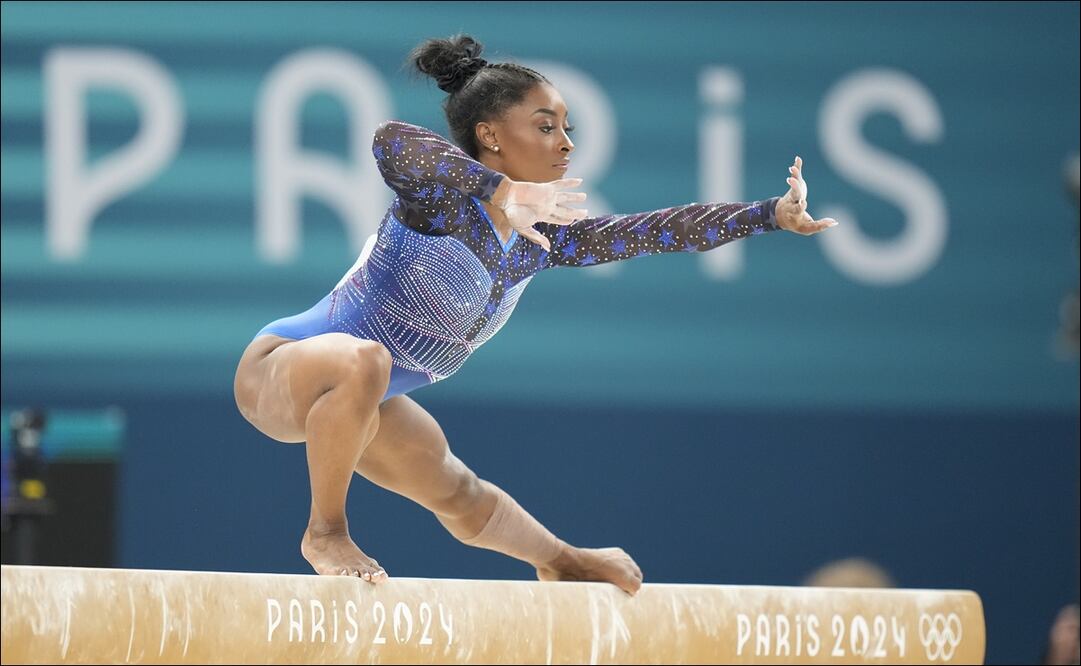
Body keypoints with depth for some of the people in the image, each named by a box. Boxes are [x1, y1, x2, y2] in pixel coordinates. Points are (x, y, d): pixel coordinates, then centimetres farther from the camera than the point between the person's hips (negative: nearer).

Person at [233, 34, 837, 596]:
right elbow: (392, 143, -49)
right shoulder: (444, 199, -24)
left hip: (355, 402, 9)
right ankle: (327, 534, -22)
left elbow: (659, 231, 4)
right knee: (361, 360, -41)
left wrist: (772, 215, 2)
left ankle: (560, 561, 56)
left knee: (454, 487, 28)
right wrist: (500, 190, -55)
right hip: (279, 367, -9)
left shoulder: (542, 237, 0)